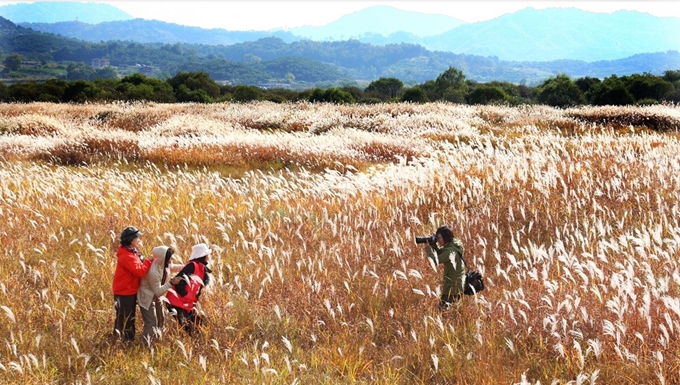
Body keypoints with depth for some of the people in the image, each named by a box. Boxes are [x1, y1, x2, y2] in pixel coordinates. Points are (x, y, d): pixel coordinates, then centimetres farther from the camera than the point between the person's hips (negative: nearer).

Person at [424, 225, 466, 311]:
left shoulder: (450, 251, -24)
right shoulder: (451, 245, 5)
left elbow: (435, 261, -30)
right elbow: (441, 255, 18)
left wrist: (428, 247, -22)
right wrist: (434, 245, 1)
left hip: (453, 287, -10)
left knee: (443, 308, -6)